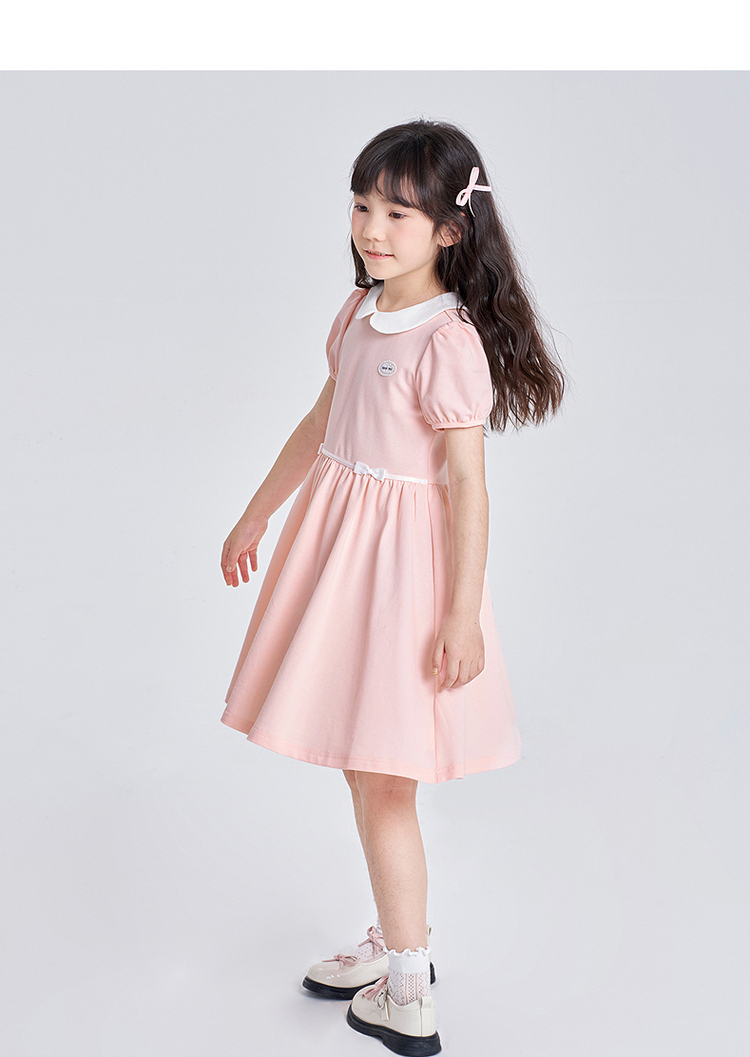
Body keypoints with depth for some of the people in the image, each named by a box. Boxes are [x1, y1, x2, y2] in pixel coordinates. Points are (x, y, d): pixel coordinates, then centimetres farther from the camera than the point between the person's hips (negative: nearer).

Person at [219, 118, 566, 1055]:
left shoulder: (450, 344, -18)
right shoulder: (359, 312, 7)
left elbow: (468, 486, -18)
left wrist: (463, 616, -19)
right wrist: (256, 517, 24)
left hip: (402, 553, -8)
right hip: (335, 531, 8)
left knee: (383, 777, -1)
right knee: (359, 762, 16)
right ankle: (398, 942, 33)